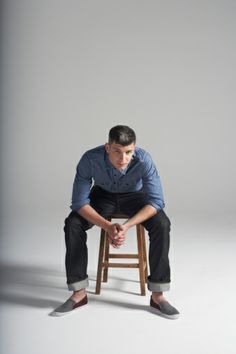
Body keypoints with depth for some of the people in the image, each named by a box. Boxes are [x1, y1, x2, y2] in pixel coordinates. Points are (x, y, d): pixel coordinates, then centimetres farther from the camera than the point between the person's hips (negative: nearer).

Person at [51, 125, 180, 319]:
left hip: (135, 195, -1)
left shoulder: (144, 160, -34)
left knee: (161, 224, -28)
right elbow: (79, 201, -28)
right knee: (72, 224, -24)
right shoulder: (90, 159, -33)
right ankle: (79, 293, -11)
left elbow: (156, 201, -31)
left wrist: (126, 226, -45)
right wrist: (108, 226, -41)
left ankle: (157, 295, -17)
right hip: (103, 194, 1)